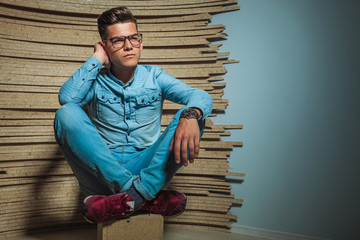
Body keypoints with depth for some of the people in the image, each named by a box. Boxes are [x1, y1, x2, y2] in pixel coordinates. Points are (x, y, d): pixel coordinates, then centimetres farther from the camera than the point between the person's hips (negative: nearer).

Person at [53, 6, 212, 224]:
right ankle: (149, 197, -31)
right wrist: (96, 59, -4)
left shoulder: (153, 76, 8)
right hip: (102, 171, 1)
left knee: (191, 116, -19)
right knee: (66, 114, -23)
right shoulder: (97, 80, 9)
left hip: (146, 168, 0)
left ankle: (133, 197, -33)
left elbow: (202, 96, -8)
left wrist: (190, 115, -32)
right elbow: (66, 98, -14)